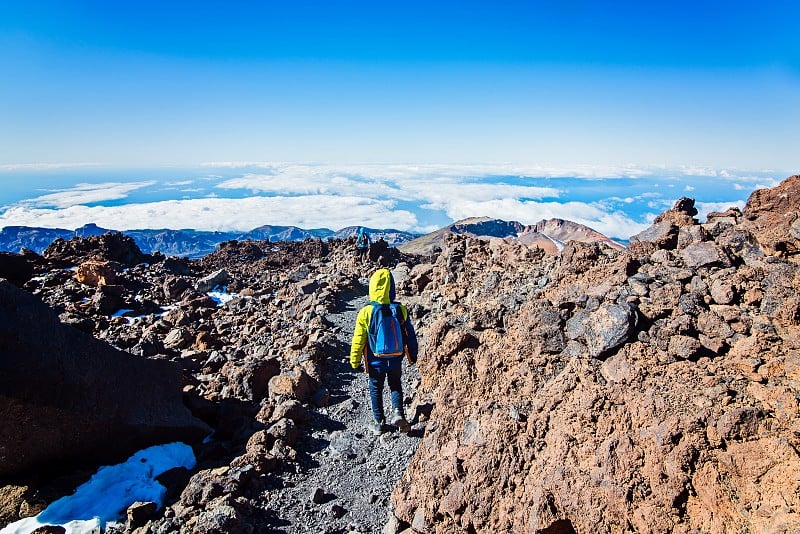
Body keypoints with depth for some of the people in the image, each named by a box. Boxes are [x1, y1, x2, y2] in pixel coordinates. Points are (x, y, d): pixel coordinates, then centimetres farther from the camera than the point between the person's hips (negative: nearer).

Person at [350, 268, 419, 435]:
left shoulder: (366, 312, -18)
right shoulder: (401, 310, -13)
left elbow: (358, 339, -11)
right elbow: (410, 335, -3)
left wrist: (355, 360, 4)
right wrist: (413, 355, 13)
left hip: (376, 361, -1)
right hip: (396, 360, 1)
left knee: (376, 390, 17)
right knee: (396, 386, 23)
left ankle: (378, 423, 26)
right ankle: (397, 412, 5)